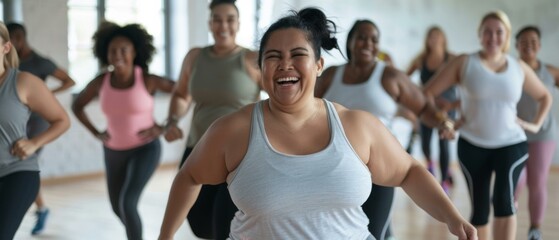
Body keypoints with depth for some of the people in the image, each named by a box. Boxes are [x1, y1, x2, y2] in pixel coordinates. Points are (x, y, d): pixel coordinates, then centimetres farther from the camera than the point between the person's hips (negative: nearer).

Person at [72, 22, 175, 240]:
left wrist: (164, 127, -16)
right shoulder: (100, 82, -9)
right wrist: (96, 133, -2)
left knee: (127, 203, -21)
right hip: (114, 151, 5)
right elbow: (77, 106, 8)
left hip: (145, 149, -5)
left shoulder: (148, 80, -19)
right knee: (117, 207, 17)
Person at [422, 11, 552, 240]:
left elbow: (544, 96, 22)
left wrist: (535, 124, 8)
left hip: (511, 144, 0)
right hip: (472, 145, 0)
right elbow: (427, 93, -3)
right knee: (479, 209, 6)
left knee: (504, 200, -20)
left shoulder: (519, 68, 5)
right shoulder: (464, 63, -3)